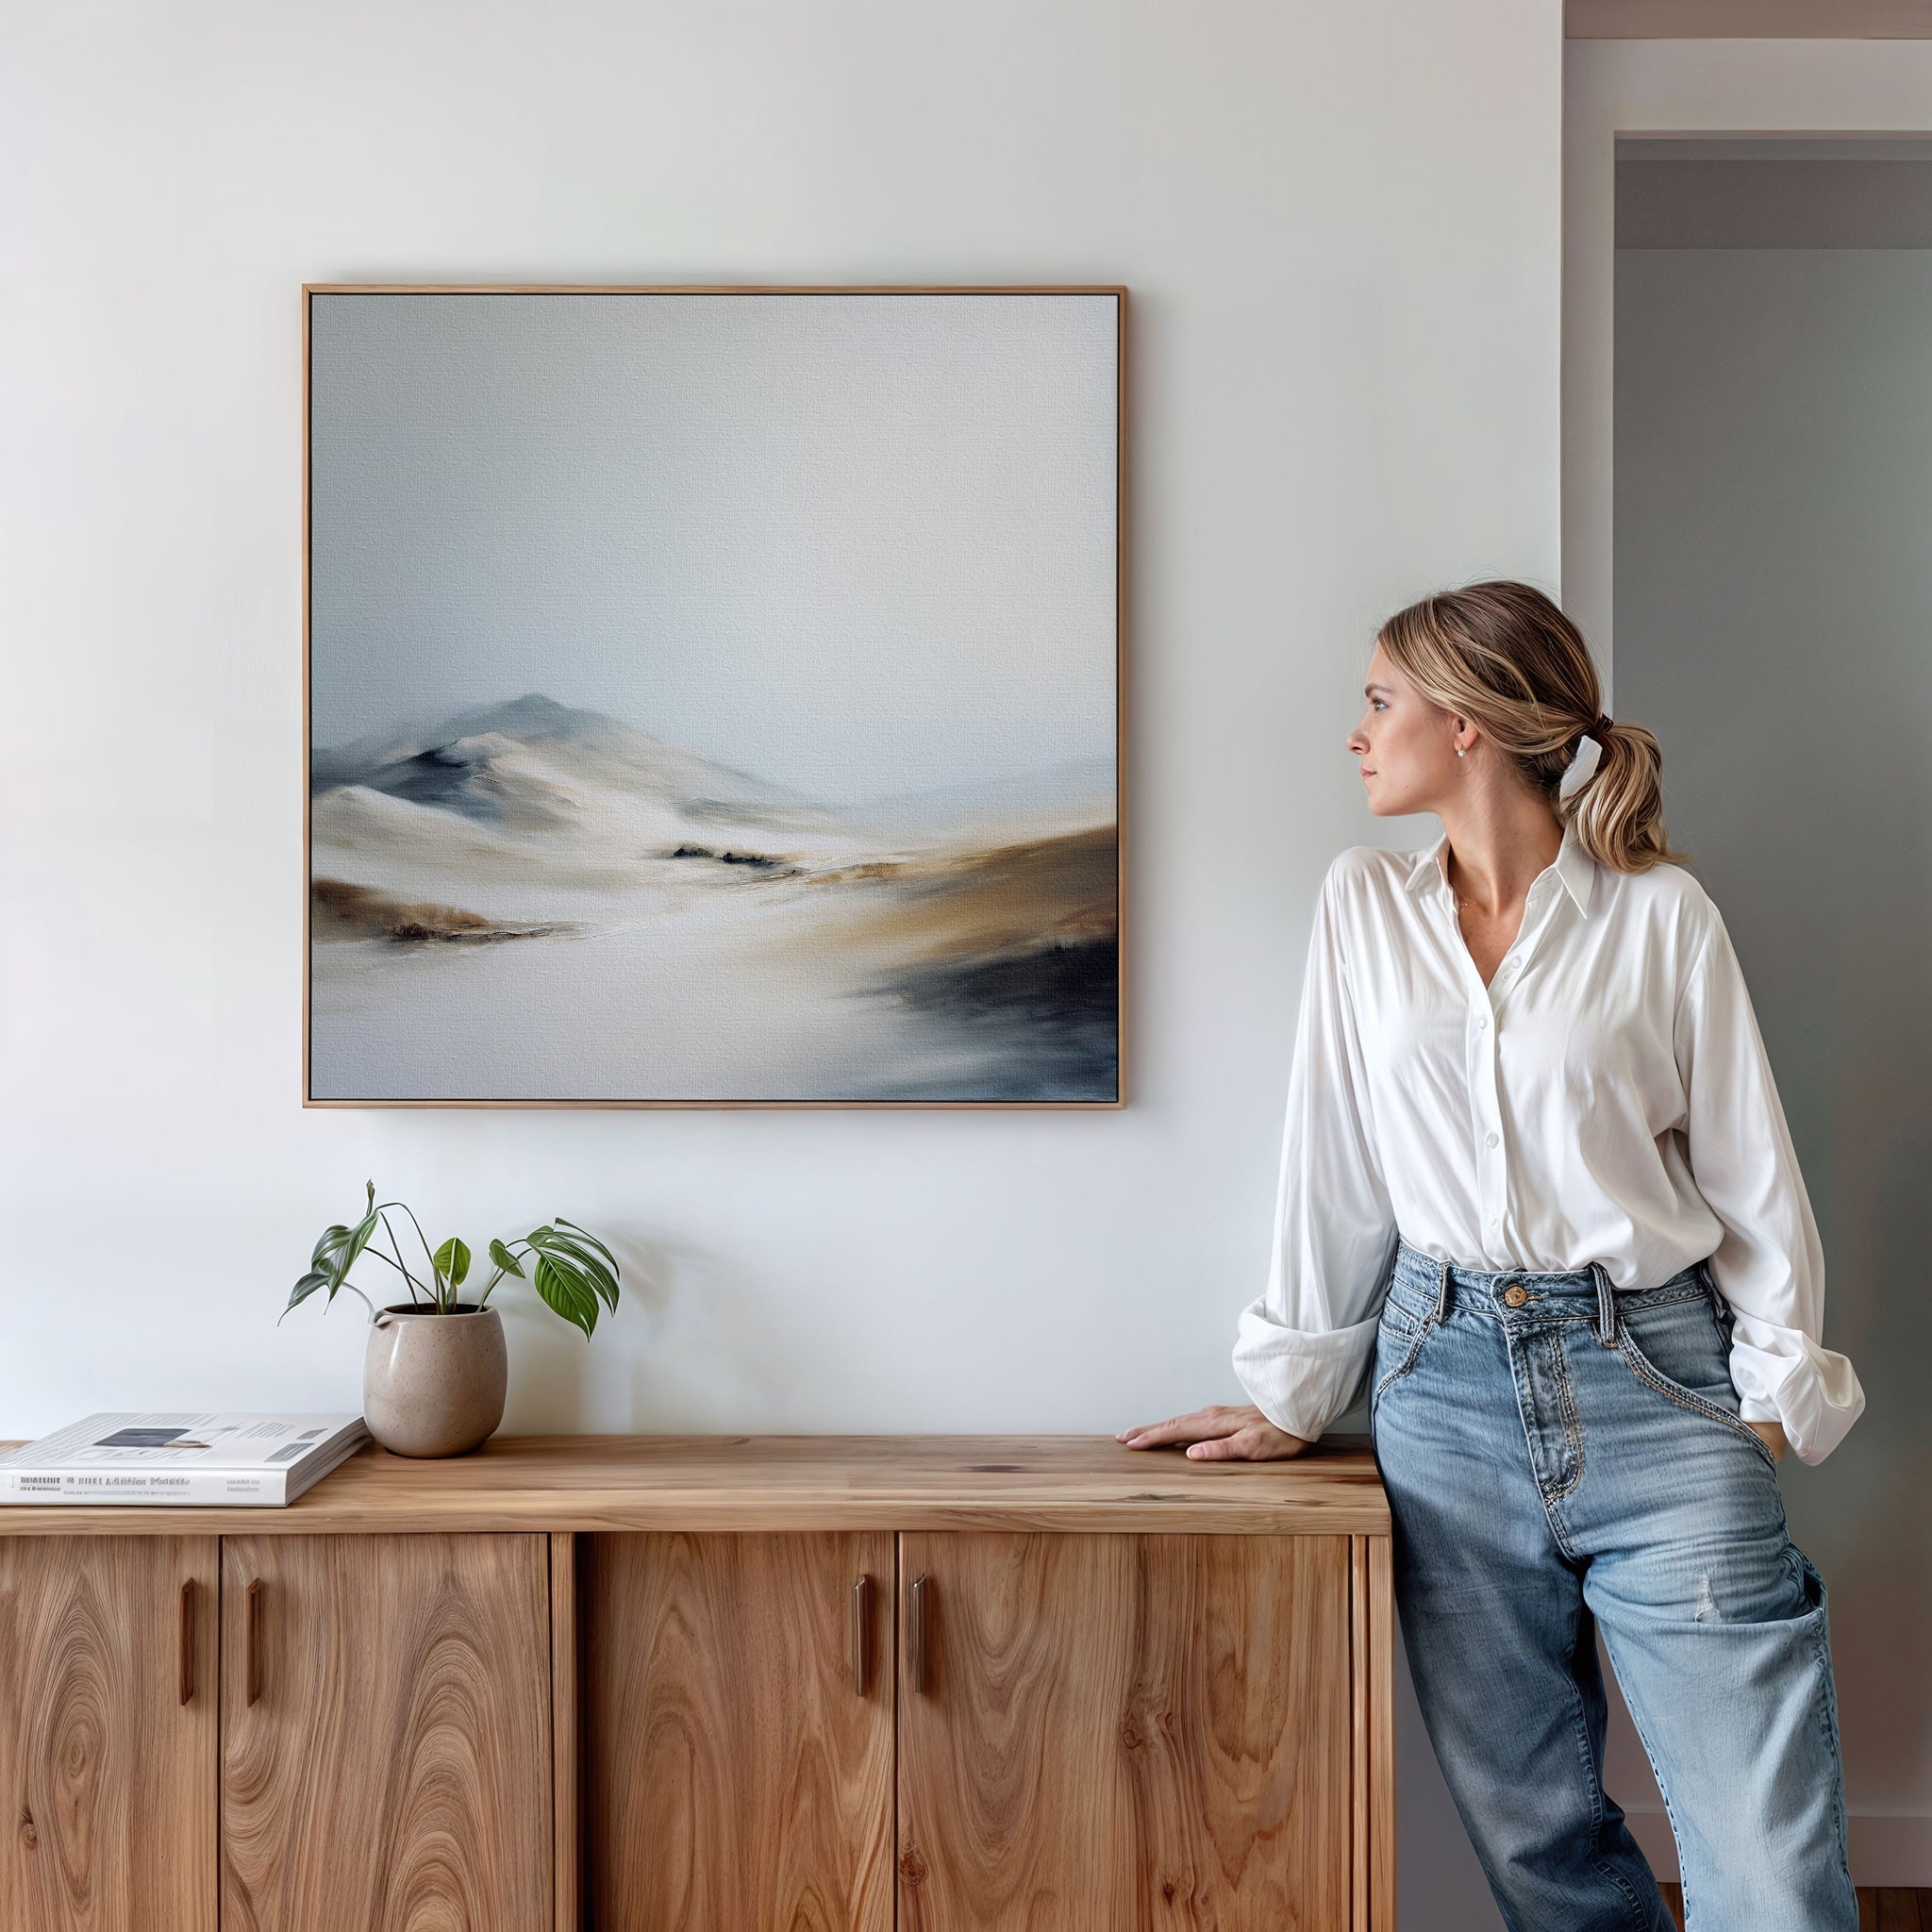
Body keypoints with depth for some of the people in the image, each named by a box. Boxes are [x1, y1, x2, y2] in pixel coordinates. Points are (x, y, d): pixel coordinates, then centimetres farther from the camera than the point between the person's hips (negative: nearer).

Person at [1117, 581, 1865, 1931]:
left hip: (1652, 1378, -2)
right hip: (1447, 1379, 3)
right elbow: (1335, 1161, 8)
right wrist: (1295, 1394, 9)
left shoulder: (1660, 912, 0)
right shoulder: (1363, 905, 7)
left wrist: (1777, 1390, -2)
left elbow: (1749, 1168, 3)